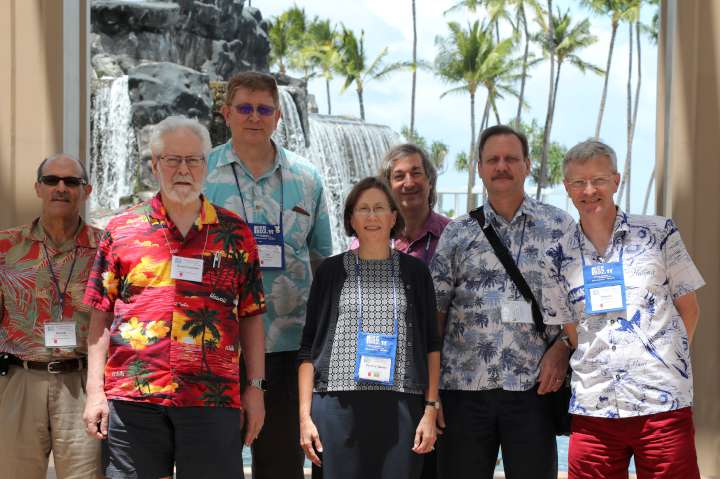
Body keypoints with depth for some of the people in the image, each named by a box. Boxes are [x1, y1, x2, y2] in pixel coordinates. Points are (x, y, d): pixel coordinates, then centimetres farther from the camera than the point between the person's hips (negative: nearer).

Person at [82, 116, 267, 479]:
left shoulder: (234, 234, 11)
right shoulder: (122, 230, 10)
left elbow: (251, 316, 12)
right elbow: (101, 315, 8)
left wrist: (255, 387, 6)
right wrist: (95, 391, 2)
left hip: (213, 399, 0)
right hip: (131, 398, 0)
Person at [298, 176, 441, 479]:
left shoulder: (414, 272, 12)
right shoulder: (331, 271, 10)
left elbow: (432, 347, 11)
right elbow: (308, 349, 9)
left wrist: (431, 409, 1)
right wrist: (305, 416, 2)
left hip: (400, 409, 0)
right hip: (337, 407, 0)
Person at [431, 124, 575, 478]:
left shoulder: (560, 227, 8)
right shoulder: (457, 234, 10)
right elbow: (434, 311, 8)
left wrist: (562, 348, -8)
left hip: (533, 385, -1)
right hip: (463, 386, 1)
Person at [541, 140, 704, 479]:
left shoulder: (659, 234, 4)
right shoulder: (560, 256, 8)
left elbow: (688, 309, 8)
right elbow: (571, 330, 13)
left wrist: (666, 362, 4)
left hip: (664, 405, -2)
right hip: (592, 409, 2)